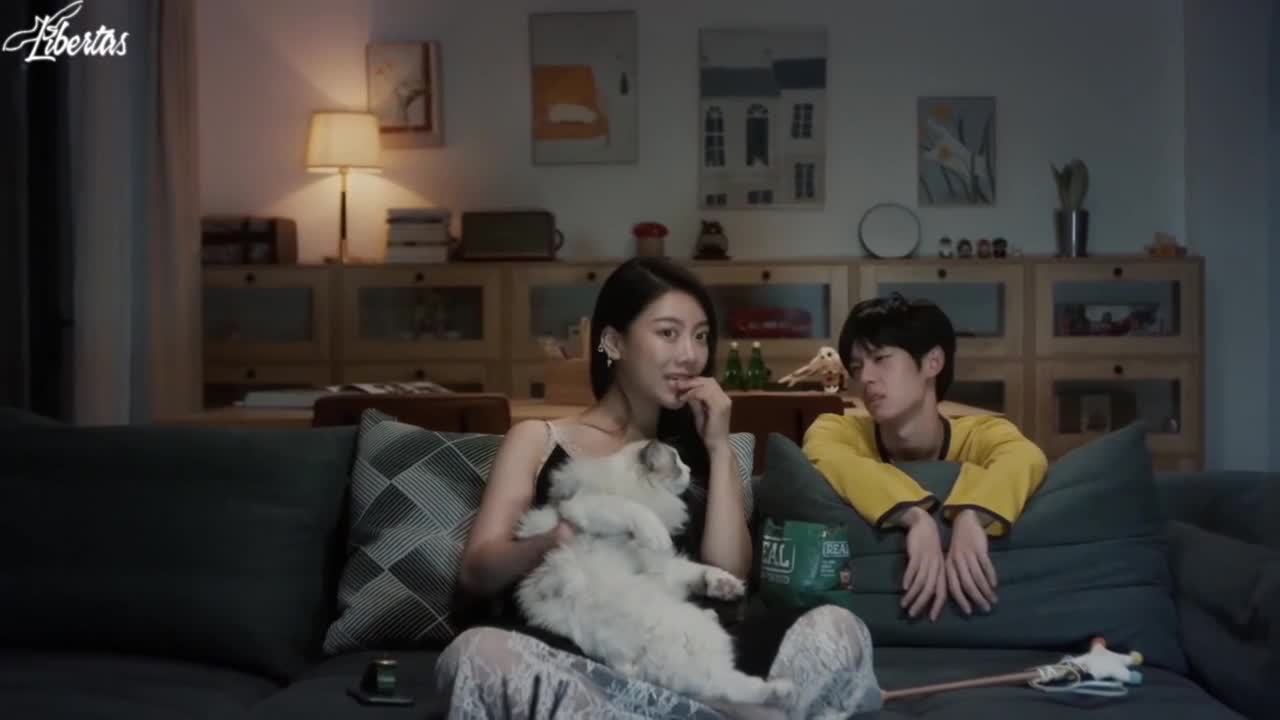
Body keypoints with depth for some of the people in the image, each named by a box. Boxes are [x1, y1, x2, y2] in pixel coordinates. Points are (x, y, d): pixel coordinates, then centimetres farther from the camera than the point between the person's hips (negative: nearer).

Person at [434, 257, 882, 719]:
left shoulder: (697, 452, 23)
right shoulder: (536, 440, 17)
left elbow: (729, 576, 7)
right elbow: (475, 573, 6)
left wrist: (719, 447, 6)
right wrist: (550, 542, -15)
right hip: (565, 653, 0)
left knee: (836, 630, -22)